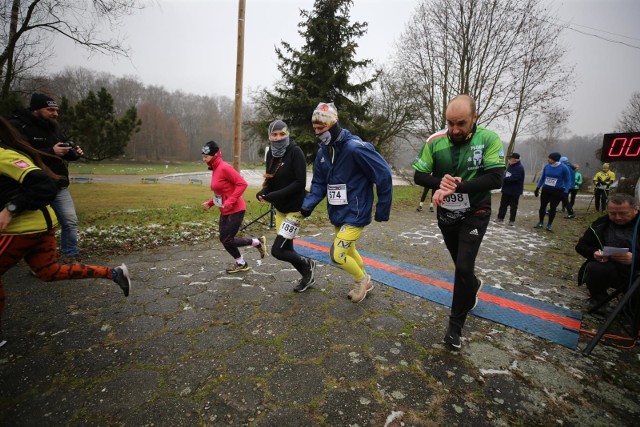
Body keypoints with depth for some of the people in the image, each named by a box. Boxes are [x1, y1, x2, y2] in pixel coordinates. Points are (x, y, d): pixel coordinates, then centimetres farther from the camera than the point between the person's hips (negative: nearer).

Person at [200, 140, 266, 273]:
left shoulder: (224, 167, -18)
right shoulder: (215, 169, 9)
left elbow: (242, 184, -22)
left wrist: (230, 202, -24)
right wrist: (210, 203, 7)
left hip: (235, 210, -9)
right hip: (225, 212, 9)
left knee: (227, 240, -4)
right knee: (224, 239, 11)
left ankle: (258, 242, 15)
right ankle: (240, 263, 29)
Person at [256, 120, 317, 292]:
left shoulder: (295, 152, -16)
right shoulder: (271, 153, 5)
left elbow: (300, 183, -21)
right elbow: (271, 180, 11)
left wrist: (274, 195, -26)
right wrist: (263, 192, -10)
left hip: (295, 208, -7)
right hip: (280, 208, 8)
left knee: (277, 250, -9)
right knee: (287, 248, 15)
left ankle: (307, 265, 17)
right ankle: (308, 276, 37)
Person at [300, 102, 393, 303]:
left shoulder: (355, 148, -21)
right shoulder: (323, 151, 3)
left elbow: (384, 175, -17)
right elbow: (319, 184, 8)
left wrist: (383, 210, -11)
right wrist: (307, 204, -10)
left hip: (355, 213, -8)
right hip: (337, 213, 8)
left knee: (337, 255, -9)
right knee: (348, 251, 21)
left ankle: (361, 279, 22)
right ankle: (365, 282, 46)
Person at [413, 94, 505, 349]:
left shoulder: (489, 139, -15)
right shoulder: (435, 141, -11)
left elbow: (495, 178, -22)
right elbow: (419, 175, -8)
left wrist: (457, 186, -33)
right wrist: (441, 182, -28)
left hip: (475, 214, -3)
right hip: (446, 215, 3)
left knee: (464, 267, -9)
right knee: (461, 264, 20)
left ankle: (456, 324, 10)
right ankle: (473, 287, 54)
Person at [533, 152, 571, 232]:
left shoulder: (563, 168, -13)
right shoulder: (546, 166, -4)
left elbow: (568, 181, -7)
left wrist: (565, 192, -15)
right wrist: (537, 188, 8)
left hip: (557, 191, -3)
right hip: (545, 190, 3)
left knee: (553, 208, 3)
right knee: (542, 206, 6)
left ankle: (549, 224, 16)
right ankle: (540, 222, 20)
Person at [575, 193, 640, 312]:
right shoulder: (601, 224, 3)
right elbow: (581, 245, 8)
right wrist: (594, 253, -15)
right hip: (609, 269, 1)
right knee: (593, 269, -32)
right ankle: (598, 299, 1)